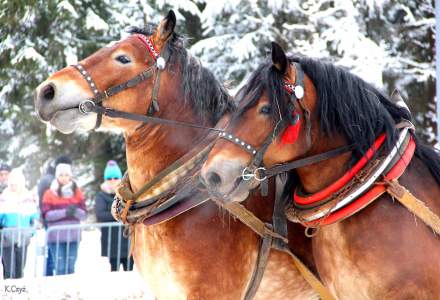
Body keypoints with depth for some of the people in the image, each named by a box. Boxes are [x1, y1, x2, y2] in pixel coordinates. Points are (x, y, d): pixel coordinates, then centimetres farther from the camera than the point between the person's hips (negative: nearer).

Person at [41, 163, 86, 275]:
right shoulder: (50, 193, 3)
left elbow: (84, 214, 6)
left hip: (73, 235, 3)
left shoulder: (77, 192, 11)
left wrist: (75, 211, -16)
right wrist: (64, 212, -17)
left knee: (70, 268, 5)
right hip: (56, 236, -3)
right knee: (60, 268, -8)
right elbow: (46, 215, -6)